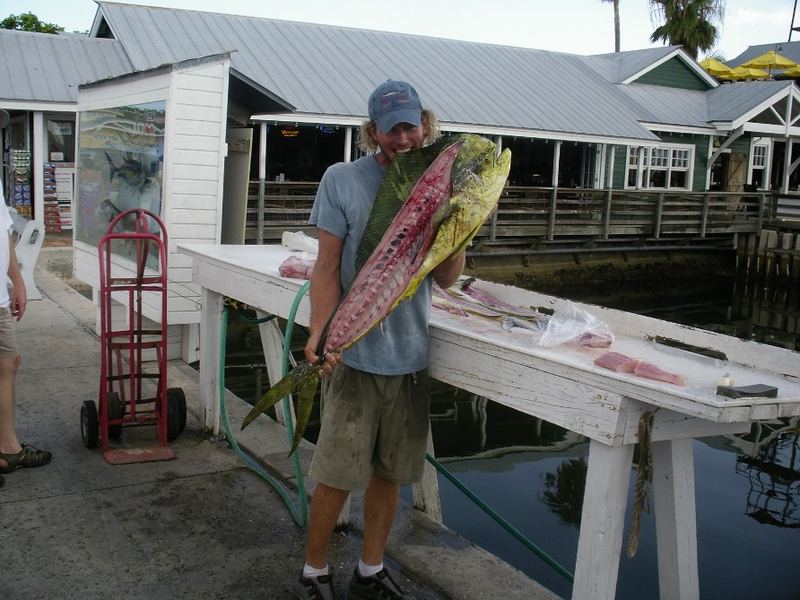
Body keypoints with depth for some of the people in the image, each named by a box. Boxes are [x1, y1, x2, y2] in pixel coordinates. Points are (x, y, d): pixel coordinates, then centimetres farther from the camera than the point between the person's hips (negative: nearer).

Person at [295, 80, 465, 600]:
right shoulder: (343, 180, -5)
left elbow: (446, 279, 3)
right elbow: (328, 266, -7)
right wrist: (319, 333, -20)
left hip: (411, 354, 4)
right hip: (355, 353, -4)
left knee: (390, 473, 14)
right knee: (338, 474, 2)